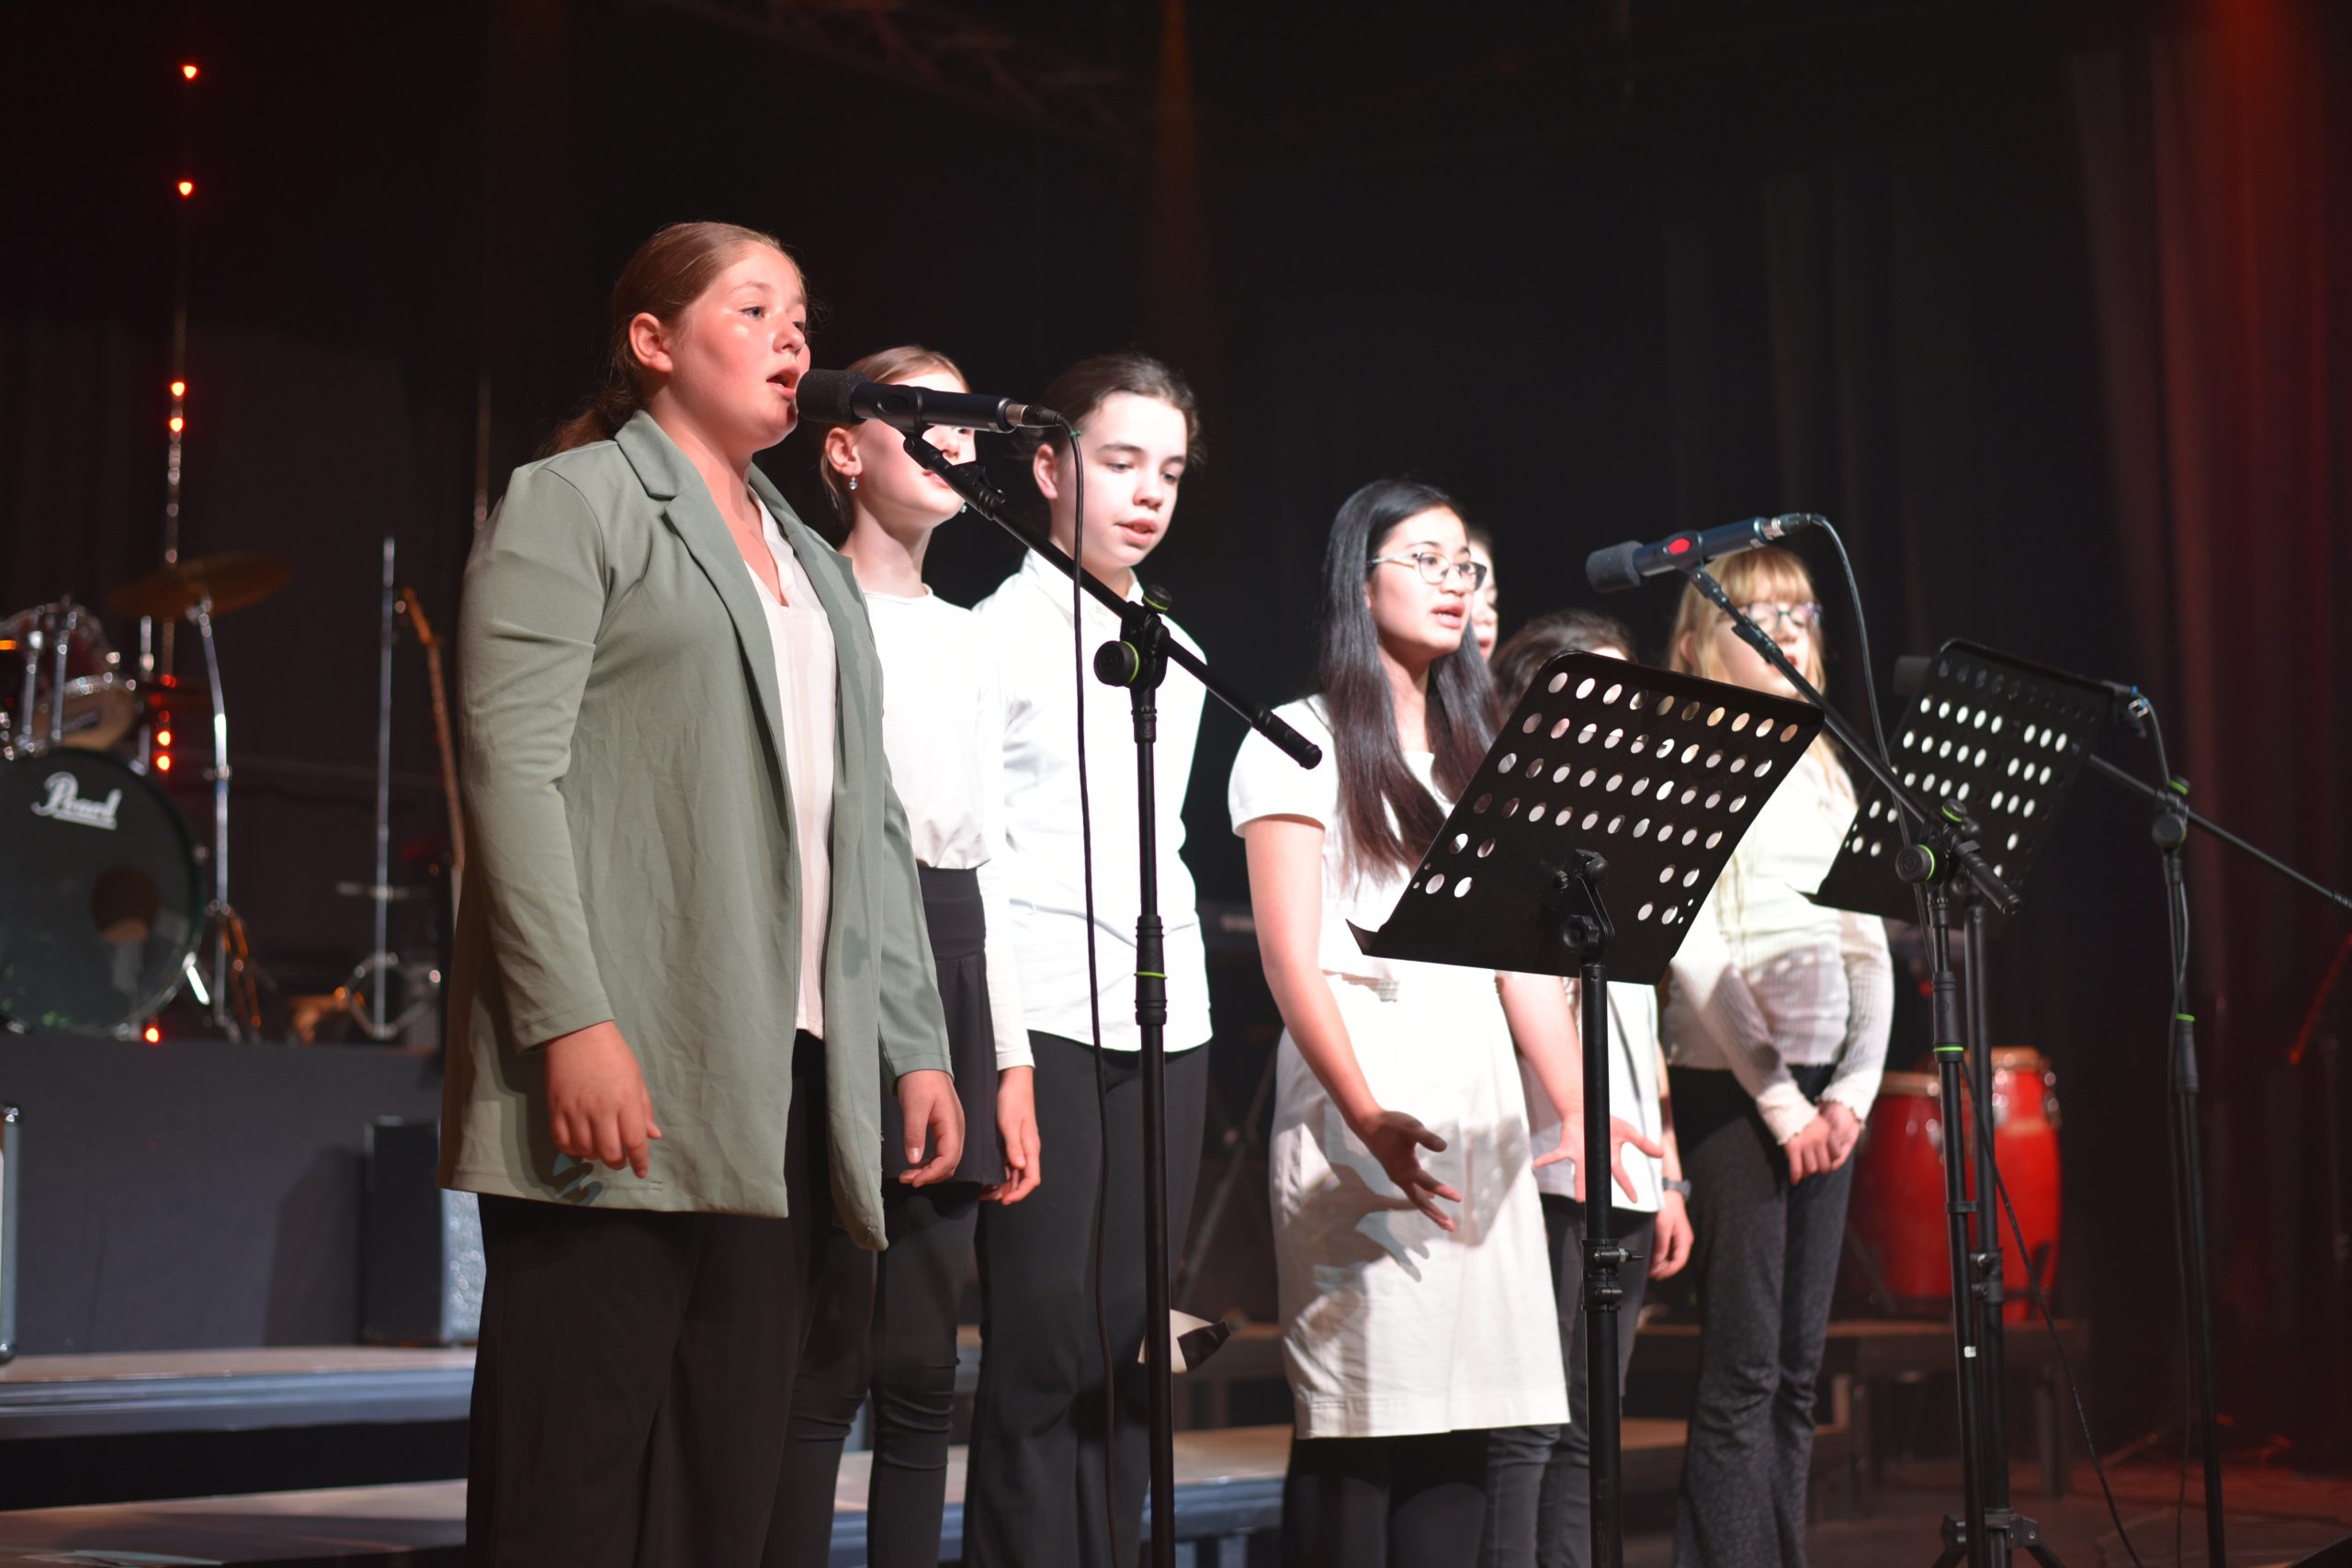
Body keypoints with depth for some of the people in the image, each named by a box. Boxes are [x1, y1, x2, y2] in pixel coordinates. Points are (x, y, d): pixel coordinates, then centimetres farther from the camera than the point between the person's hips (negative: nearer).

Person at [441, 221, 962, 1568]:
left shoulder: (815, 568, 26)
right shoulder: (573, 503, 3)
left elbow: (869, 825, 22)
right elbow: (512, 767, -8)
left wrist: (918, 1044, 12)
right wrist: (570, 1024, -19)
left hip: (789, 1075, 7)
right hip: (623, 1068, -7)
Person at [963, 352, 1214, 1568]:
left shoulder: (1173, 653, 19)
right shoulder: (1002, 634, 0)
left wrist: (1179, 982, 14)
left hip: (1165, 1021, 6)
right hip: (1046, 1020, -6)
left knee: (1128, 1349, 5)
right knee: (1043, 1352, -8)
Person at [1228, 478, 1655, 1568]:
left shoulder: (1477, 755, 21)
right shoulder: (1303, 742, 1)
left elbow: (1521, 952, 18)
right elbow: (1290, 957, -9)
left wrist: (1579, 1107, 7)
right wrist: (1368, 1118, -22)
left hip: (1478, 1106, 6)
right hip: (1361, 1115, -6)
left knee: (1462, 1415, 1)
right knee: (1357, 1422, -8)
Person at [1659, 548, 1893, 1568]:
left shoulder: (1824, 774, 16)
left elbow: (1868, 941, 13)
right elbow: (1693, 956, -11)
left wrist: (1856, 1089, 0)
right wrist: (1777, 1099, -12)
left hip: (1828, 1082, 6)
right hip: (1731, 1079, -6)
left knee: (1798, 1367, 7)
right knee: (1743, 1368, -8)